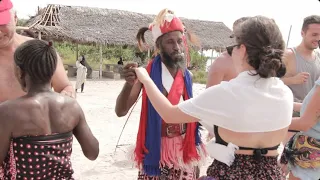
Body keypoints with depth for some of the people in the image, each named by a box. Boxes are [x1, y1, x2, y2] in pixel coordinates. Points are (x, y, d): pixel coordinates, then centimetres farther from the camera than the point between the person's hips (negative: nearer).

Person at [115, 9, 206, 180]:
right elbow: (120, 111, -18)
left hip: (184, 149, 4)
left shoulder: (186, 75, 2)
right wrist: (129, 84, -37)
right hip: (156, 148, -4)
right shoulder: (147, 73, -12)